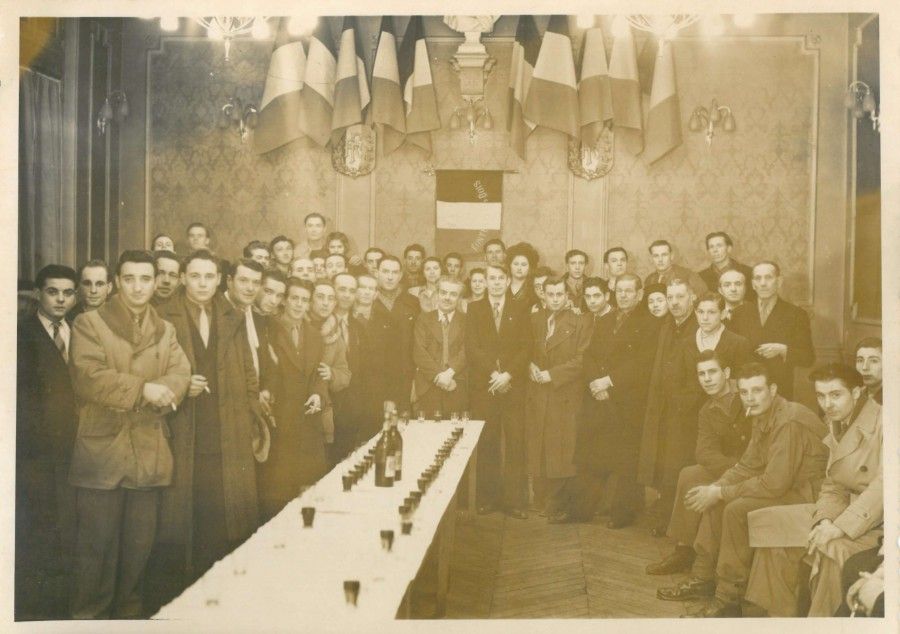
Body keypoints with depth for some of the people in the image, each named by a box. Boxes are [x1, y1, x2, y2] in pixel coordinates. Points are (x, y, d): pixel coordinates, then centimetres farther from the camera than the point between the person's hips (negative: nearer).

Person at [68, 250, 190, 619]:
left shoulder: (166, 330, 15)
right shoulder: (89, 323, 0)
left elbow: (181, 374, 0)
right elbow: (89, 376, -14)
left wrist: (160, 393, -21)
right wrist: (142, 389, -18)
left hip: (149, 452, 4)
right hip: (102, 450, -4)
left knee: (140, 543, 11)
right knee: (97, 543, 1)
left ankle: (128, 610, 26)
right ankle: (89, 615, 15)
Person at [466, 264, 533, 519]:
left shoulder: (521, 310, 10)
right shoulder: (474, 310, 11)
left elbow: (526, 347, 2)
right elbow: (472, 348, 2)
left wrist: (508, 374, -11)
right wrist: (492, 373, -9)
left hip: (513, 385, 0)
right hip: (483, 384, 0)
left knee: (515, 444, -3)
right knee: (486, 445, 0)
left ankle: (515, 500, 1)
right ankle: (487, 498, 7)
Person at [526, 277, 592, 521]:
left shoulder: (580, 324, 1)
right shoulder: (532, 320, 12)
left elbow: (581, 360, -5)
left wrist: (552, 374, -12)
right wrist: (530, 365, -5)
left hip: (565, 396, -3)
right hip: (536, 396, 3)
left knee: (561, 452, -5)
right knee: (536, 449, 4)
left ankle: (555, 505, 6)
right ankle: (540, 500, 15)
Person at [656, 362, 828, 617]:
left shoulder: (789, 422, -25)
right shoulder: (763, 417, 6)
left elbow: (774, 483, -29)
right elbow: (747, 466, 13)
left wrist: (720, 493, -20)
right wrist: (713, 488, -3)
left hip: (806, 493, -10)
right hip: (783, 485, 10)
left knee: (737, 509, -26)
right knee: (715, 500, 7)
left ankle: (729, 598, -16)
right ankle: (703, 577, 15)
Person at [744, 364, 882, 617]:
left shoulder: (883, 423, -15)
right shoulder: (837, 427, 11)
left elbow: (884, 485, -25)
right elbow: (833, 488, 10)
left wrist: (841, 527, -29)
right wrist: (826, 519, -12)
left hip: (879, 521, -8)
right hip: (846, 511, 8)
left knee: (834, 547, -36)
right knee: (770, 524, 1)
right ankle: (780, 615, 8)